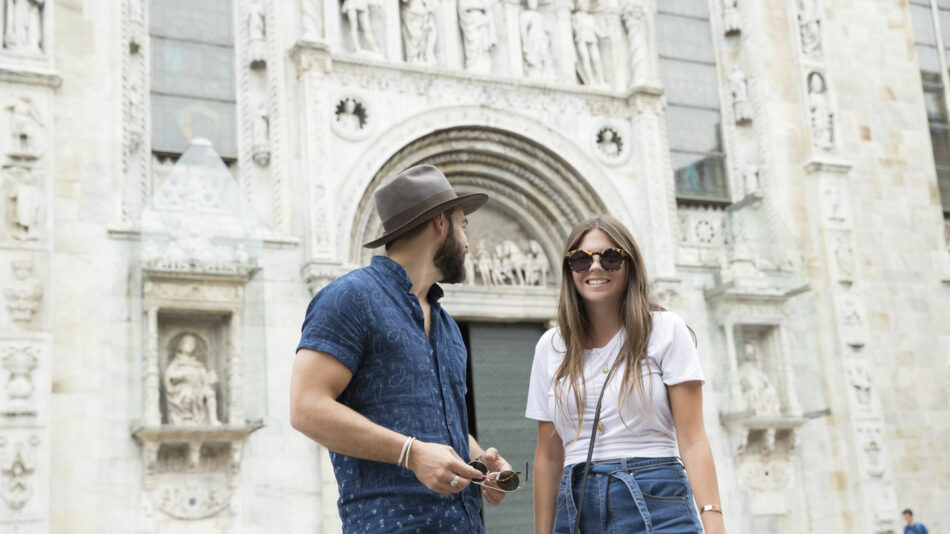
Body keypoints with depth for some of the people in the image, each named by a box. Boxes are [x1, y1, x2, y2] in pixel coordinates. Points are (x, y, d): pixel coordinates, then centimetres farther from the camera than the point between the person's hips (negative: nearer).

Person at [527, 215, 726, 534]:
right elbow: (549, 454, 11)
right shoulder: (550, 347, 10)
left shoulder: (666, 331, 0)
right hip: (577, 508, 3)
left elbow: (692, 441, -6)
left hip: (655, 506, -3)